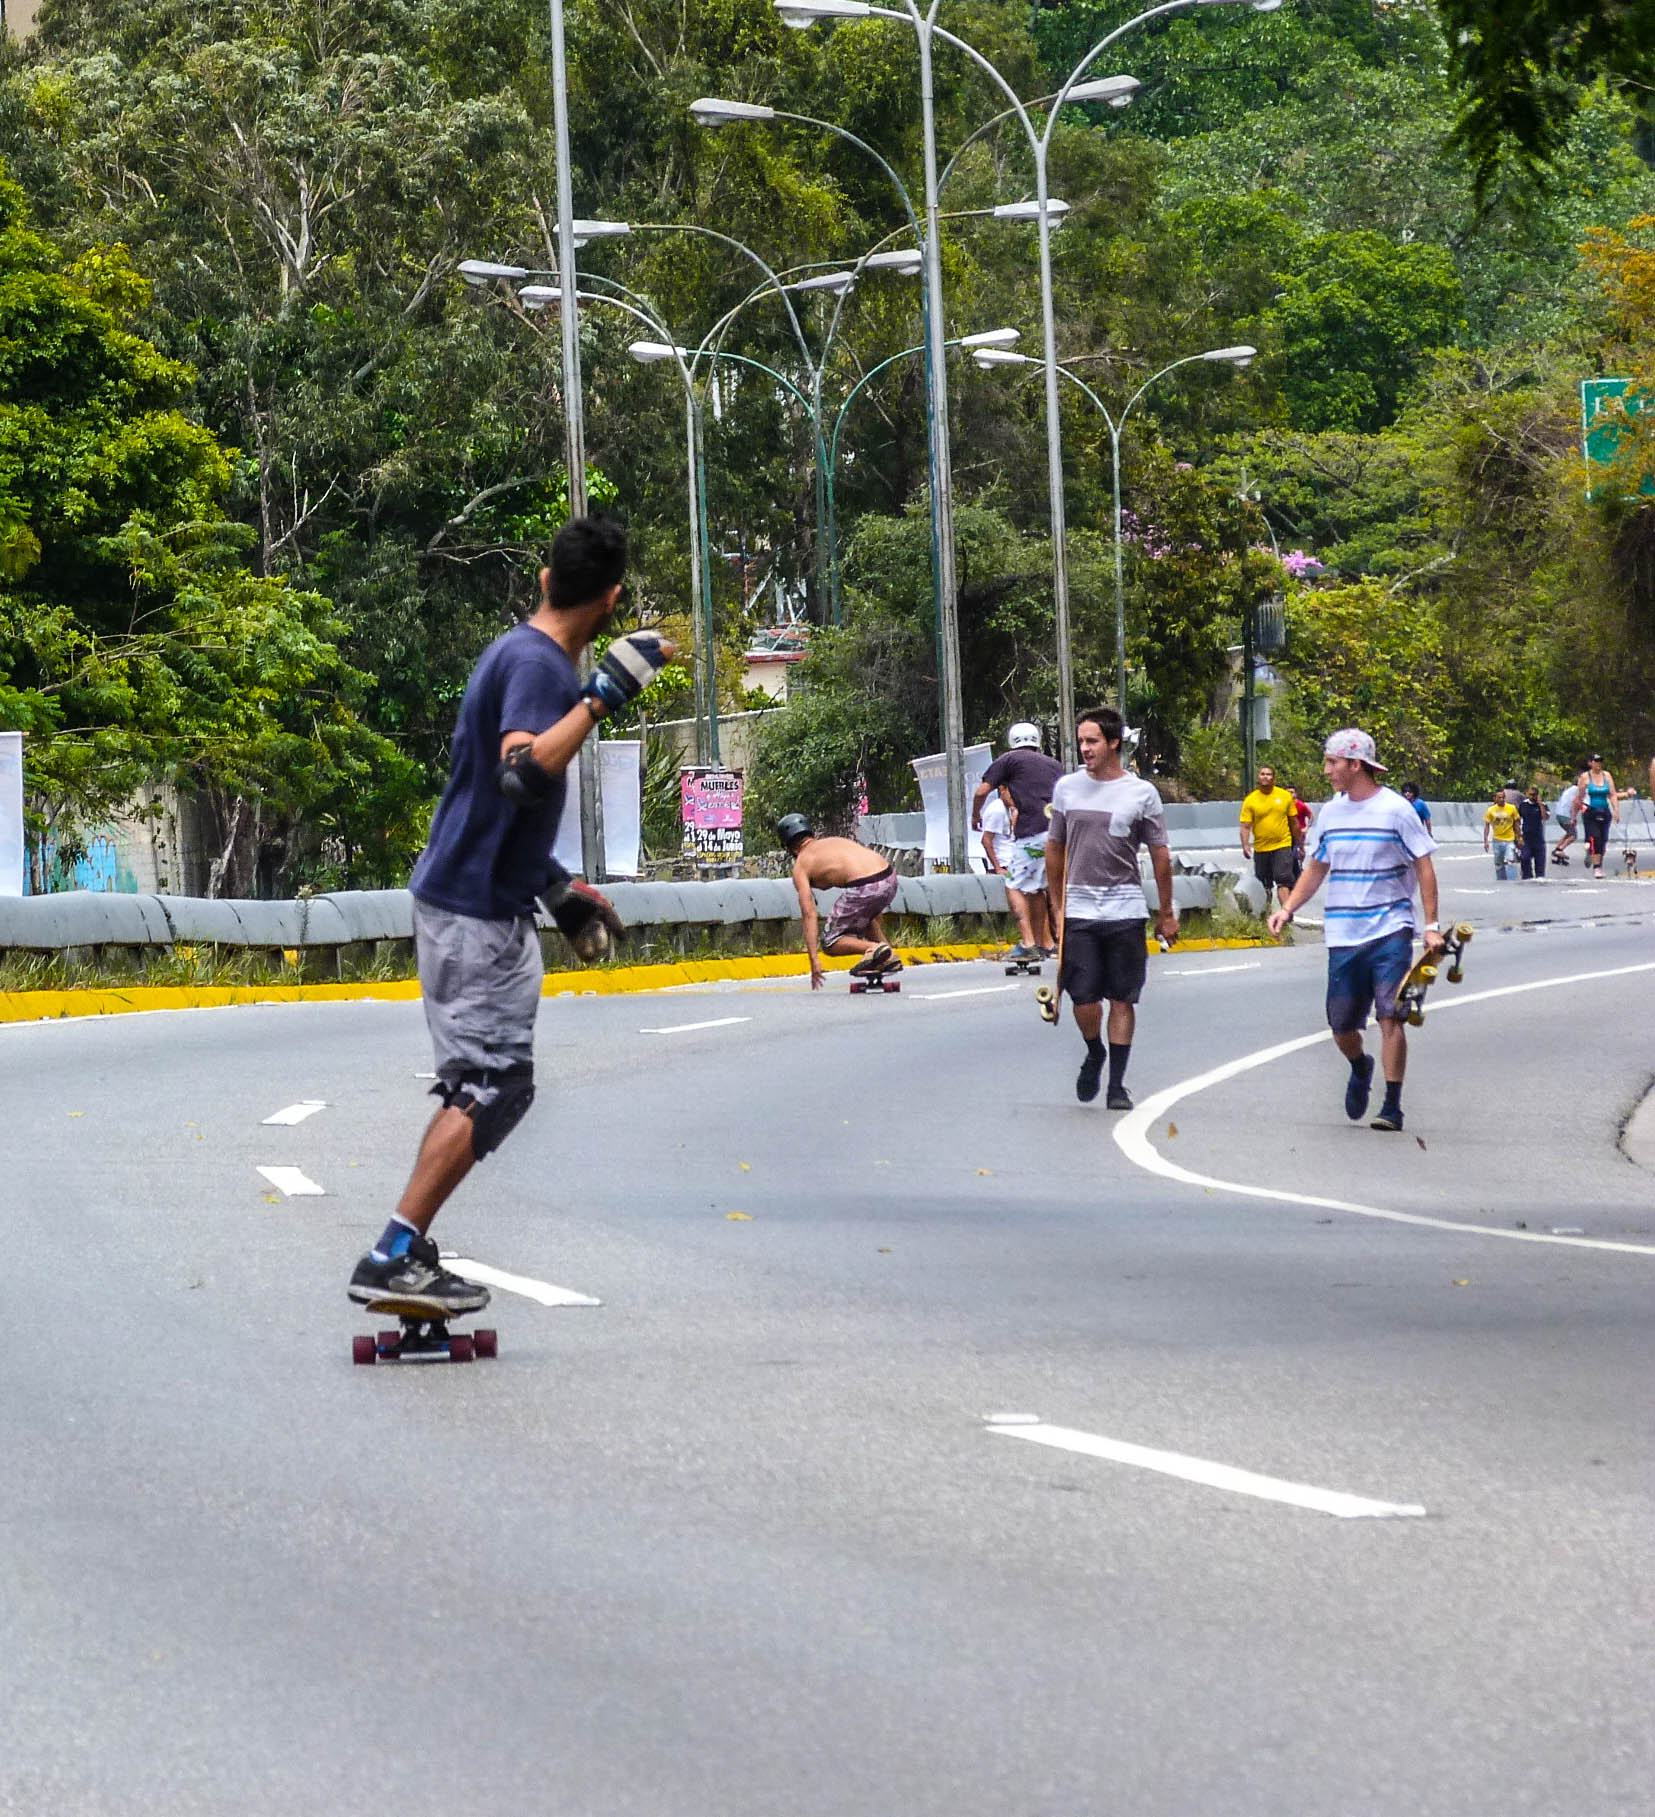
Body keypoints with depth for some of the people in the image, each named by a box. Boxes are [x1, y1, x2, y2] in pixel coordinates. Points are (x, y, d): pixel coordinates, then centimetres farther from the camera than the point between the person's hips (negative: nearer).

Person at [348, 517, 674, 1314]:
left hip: (477, 897, 10)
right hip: (477, 911, -10)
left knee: (484, 1082, 15)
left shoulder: (517, 652, 14)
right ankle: (393, 1258, -16)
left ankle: (406, 1250, 15)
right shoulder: (538, 664, -17)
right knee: (492, 1084, -11)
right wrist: (603, 697, -33)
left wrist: (559, 888, 25)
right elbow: (522, 776, -34)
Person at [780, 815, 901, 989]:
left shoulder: (801, 866, 11)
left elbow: (809, 914, 3)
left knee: (829, 943, 10)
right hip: (890, 879, 7)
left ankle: (873, 948, -13)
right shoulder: (835, 841, 30)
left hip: (863, 888, -7)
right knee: (867, 914, 39)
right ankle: (889, 956, 24)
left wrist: (814, 960, 1)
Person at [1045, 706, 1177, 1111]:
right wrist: (1057, 908, 14)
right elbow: (1055, 850, 16)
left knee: (1122, 999, 1)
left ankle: (1117, 1084, 7)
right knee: (1083, 997, -5)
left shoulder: (1141, 793, 0)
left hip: (1126, 910, -1)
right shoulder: (1067, 788, 6)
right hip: (1079, 909, 1)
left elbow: (1160, 857, 6)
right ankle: (1094, 1055, 24)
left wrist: (1166, 914, 7)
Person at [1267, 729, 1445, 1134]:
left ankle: (1392, 1107, -6)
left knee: (1390, 1016, -12)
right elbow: (1317, 868, 20)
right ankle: (1360, 1068, 38)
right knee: (1341, 1025, 5)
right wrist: (1287, 909, 7)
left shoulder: (1395, 809, -5)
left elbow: (1424, 868, -2)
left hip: (1390, 932, -5)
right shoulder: (1331, 812, 10)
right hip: (1343, 935, 5)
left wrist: (1431, 926, -7)